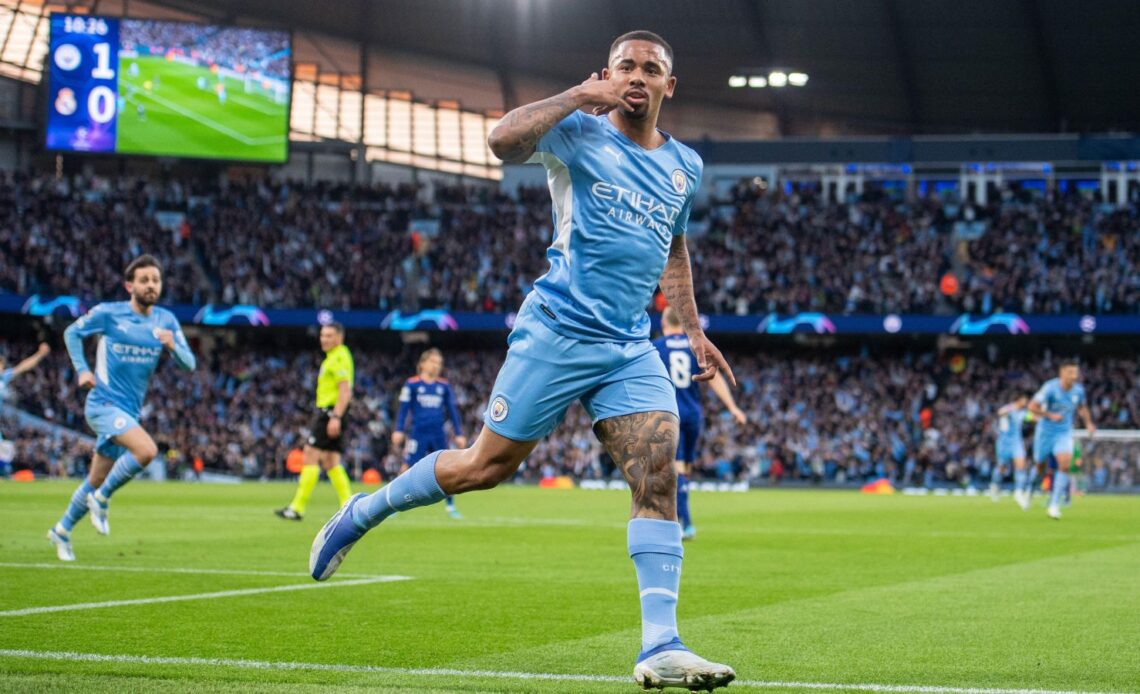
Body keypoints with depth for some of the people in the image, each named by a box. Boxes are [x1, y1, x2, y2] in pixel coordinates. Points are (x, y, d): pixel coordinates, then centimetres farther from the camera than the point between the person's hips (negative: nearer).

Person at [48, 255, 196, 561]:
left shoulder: (166, 321, 4)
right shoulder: (108, 313, -6)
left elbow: (189, 364, 2)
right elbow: (72, 333, 8)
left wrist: (173, 346, -18)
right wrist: (82, 370, -4)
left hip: (129, 410, 6)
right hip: (103, 404, -5)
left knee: (96, 482, 13)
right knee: (147, 449, -29)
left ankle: (62, 530, 33)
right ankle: (102, 499, -7)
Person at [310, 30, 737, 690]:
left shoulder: (686, 166, 14)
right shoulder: (580, 131, -4)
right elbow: (503, 140, -24)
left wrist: (695, 330, 28)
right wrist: (579, 96, -18)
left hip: (632, 348, 5)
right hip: (557, 331, -5)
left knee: (659, 475, -12)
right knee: (489, 465, 1)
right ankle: (362, 512, 25)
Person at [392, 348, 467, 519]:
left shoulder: (444, 386, 9)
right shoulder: (412, 384, -1)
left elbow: (452, 410, 13)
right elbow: (403, 408, -1)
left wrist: (459, 434, 11)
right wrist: (399, 431, -8)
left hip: (438, 435, 3)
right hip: (418, 434, -3)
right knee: (408, 467, -7)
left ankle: (450, 506, 14)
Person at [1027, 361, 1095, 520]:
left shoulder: (1078, 391, -4)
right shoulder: (1050, 388, -18)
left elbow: (1082, 407, 18)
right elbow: (1032, 406, -18)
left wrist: (1089, 423, 4)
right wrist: (1050, 415, -26)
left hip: (1064, 433, 2)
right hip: (1045, 432, -2)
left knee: (1065, 464, -18)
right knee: (1040, 465, 10)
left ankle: (1054, 505, -13)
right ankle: (1029, 492, 42)